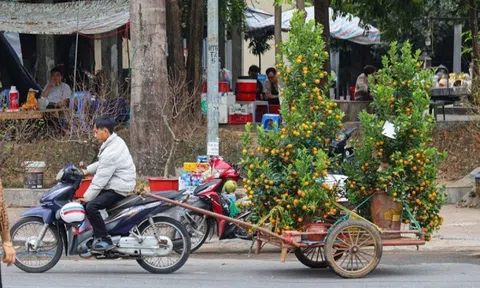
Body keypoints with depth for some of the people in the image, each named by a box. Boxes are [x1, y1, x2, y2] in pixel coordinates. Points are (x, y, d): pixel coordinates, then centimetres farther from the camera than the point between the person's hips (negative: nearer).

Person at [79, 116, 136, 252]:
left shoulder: (111, 152, -25)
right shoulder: (116, 141, 8)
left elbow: (100, 179, -22)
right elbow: (102, 164, 22)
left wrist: (87, 197, -15)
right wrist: (87, 170, 12)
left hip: (118, 189, -11)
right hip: (116, 184, 11)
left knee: (91, 206, -24)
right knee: (90, 201, 19)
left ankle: (105, 240, -19)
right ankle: (98, 234, 23)